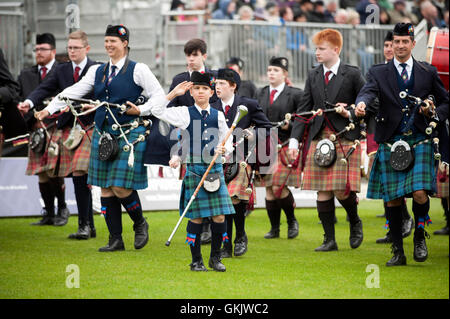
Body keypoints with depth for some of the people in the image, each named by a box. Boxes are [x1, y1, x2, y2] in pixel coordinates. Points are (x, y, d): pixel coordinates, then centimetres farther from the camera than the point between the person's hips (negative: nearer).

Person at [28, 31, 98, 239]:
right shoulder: (61, 70, 13)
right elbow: (45, 88, 1)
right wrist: (30, 101, -16)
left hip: (89, 127, -5)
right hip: (69, 128, 5)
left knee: (80, 175, -15)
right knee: (80, 181, 7)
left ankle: (84, 225, -11)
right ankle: (89, 226, 14)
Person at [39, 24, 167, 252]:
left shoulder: (138, 70, -1)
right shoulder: (97, 71, 13)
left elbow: (159, 95, -2)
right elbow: (74, 91, 11)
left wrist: (141, 110, -16)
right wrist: (49, 109, 3)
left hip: (129, 134, -5)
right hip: (103, 134, 5)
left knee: (121, 187, -11)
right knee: (105, 188, 4)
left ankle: (140, 224, 15)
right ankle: (115, 239, 11)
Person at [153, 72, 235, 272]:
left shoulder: (218, 116, 9)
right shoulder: (186, 114, 3)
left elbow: (227, 141, 15)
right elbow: (157, 111, 2)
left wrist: (223, 149, -7)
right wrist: (173, 94, 1)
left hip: (215, 168, 2)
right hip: (194, 168, -2)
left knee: (219, 217, -2)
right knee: (196, 217, -1)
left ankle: (215, 258, 11)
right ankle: (196, 260, 8)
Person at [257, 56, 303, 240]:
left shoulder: (295, 94, 0)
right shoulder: (262, 94, 14)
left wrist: (290, 125, -14)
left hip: (285, 146, -5)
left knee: (279, 187, -12)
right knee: (269, 189, 4)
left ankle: (292, 221, 11)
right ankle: (274, 228, 14)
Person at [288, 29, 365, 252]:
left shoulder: (352, 75, -1)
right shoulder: (313, 76, 11)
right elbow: (303, 109, 9)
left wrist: (350, 114, -13)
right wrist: (294, 139, 1)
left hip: (345, 138, -4)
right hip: (319, 139, 4)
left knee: (342, 190, -10)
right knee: (322, 191, 1)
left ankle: (355, 222, 20)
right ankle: (329, 239, 8)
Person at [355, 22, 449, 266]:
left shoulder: (428, 72, 10)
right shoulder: (378, 72, 7)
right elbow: (368, 91, -13)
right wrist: (362, 103, -36)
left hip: (420, 142, -1)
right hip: (390, 143, 1)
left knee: (420, 193, -16)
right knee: (392, 199, 1)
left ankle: (420, 234, 12)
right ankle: (398, 252, 12)